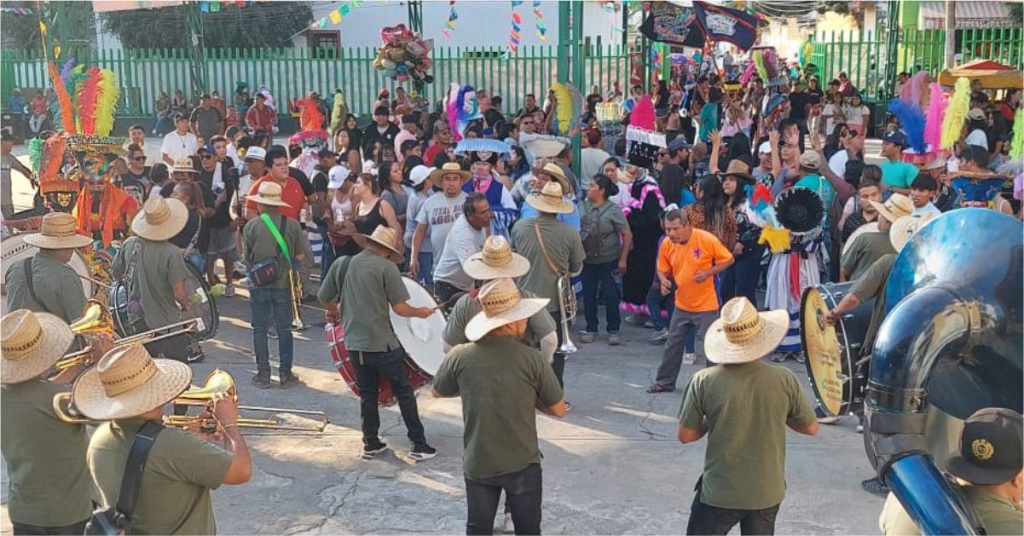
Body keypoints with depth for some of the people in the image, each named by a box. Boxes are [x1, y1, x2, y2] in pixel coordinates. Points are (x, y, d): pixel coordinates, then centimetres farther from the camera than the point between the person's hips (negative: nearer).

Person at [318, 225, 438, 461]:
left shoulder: (341, 264, 4)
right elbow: (400, 308, -13)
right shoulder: (386, 267, -10)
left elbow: (324, 297, 10)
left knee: (367, 393, 18)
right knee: (403, 392, 6)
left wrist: (336, 311, 30)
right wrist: (421, 312, 5)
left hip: (355, 343, 5)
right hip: (382, 344, -5)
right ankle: (419, 445, 9)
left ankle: (370, 443, 22)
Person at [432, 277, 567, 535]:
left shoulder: (460, 356, -11)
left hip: (477, 464, 2)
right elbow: (559, 410, -6)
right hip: (523, 464, -2)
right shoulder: (532, 359, -16)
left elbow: (437, 392, 7)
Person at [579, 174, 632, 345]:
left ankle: (613, 331, 11)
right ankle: (591, 330, 21)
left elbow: (627, 235, -9)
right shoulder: (582, 206, -1)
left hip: (609, 260, -4)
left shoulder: (613, 210, -12)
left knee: (610, 294, 0)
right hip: (588, 260, 4)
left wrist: (623, 259, -12)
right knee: (588, 295, 8)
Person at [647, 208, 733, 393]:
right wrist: (664, 281, -13)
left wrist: (709, 272, -21)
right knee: (672, 344, 13)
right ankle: (665, 382, 28)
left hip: (706, 306, -5)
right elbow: (663, 270, 9)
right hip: (681, 306, 5)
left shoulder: (707, 239, -18)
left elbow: (728, 260, -7)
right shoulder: (667, 244, -5)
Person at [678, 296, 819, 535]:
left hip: (719, 493, -2)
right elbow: (811, 428, 2)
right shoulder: (785, 380, -11)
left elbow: (685, 435, -6)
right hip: (767, 493, 2)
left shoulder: (704, 382, -15)